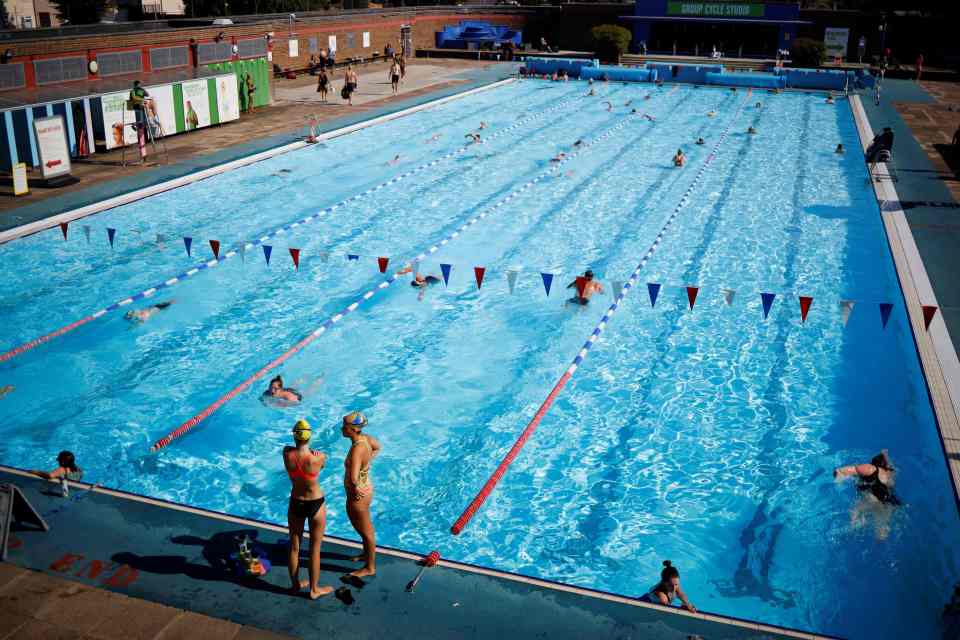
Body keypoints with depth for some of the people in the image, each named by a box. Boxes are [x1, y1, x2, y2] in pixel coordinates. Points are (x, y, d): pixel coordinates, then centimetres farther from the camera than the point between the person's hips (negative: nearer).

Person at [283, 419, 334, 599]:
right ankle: (314, 589, 27)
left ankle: (295, 584, 38)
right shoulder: (318, 458, -25)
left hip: (295, 503, 3)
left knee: (294, 547, 20)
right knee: (314, 549, 13)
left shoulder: (287, 453, -17)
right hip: (315, 504, -3)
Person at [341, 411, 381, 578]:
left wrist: (355, 489, -25)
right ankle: (367, 554, 51)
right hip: (364, 489, 9)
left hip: (358, 494, -9)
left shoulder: (357, 449, -34)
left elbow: (353, 478, -45)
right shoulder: (365, 438, -7)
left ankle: (370, 567, 28)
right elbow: (377, 447, 17)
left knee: (366, 530, 10)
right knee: (361, 526, 29)